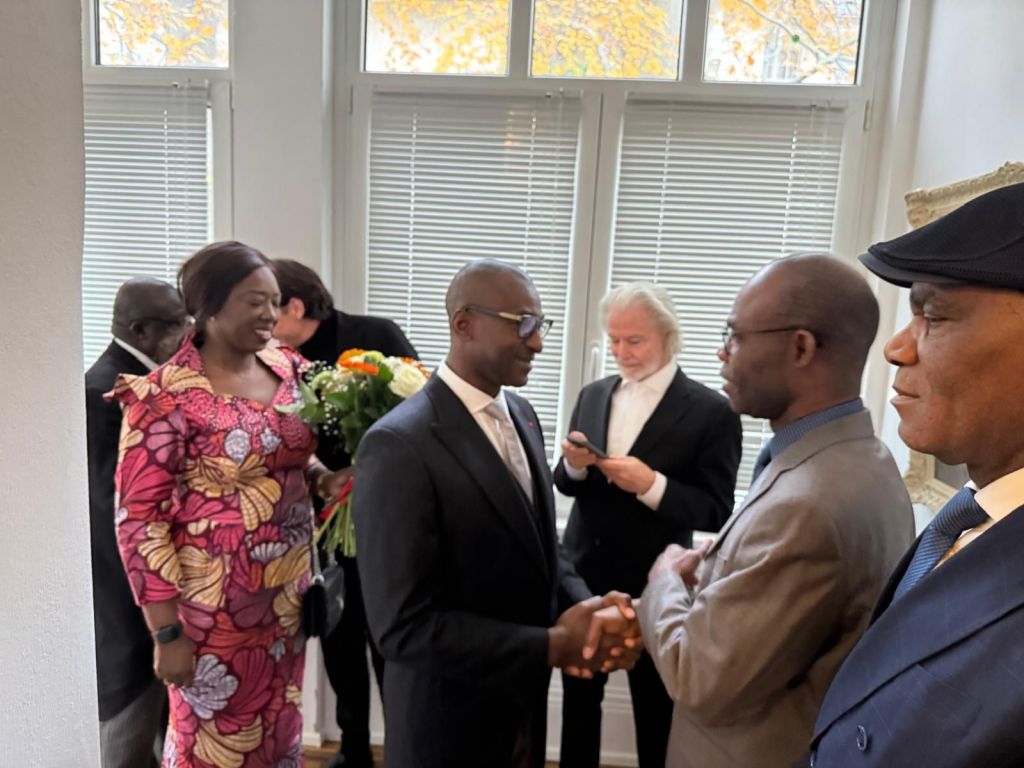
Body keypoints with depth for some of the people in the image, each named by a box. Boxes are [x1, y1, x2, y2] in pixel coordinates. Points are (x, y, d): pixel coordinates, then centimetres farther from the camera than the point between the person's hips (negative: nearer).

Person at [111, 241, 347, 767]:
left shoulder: (288, 370, 1)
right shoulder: (165, 395, -16)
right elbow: (138, 518, -14)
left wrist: (320, 474, -7)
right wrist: (166, 631, -13)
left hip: (286, 593, 5)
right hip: (213, 605, -5)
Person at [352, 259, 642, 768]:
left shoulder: (520, 413, 1)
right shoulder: (400, 445, -25)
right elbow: (403, 626, -25)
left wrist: (582, 607, -11)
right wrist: (554, 645, -23)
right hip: (446, 725, -7)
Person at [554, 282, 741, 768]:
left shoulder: (711, 411, -13)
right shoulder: (592, 396, 3)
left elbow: (717, 512, -14)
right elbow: (565, 485, 6)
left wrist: (652, 484, -28)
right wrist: (574, 464, -16)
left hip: (653, 587, -4)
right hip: (583, 576, 5)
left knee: (655, 708, 18)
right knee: (578, 696, 21)